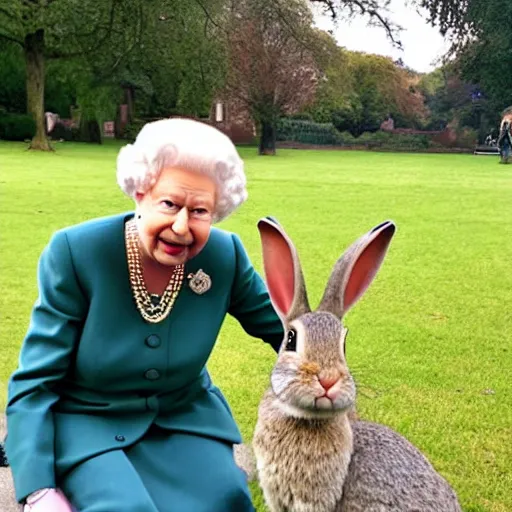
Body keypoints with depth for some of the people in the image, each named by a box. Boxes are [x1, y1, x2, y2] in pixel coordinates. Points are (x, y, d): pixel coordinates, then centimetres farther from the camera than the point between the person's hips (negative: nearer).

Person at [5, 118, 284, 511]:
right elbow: (34, 383, -16)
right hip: (85, 421, -2)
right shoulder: (76, 252, -21)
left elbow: (281, 326, 5)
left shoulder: (224, 255, -13)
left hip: (186, 414, 3)